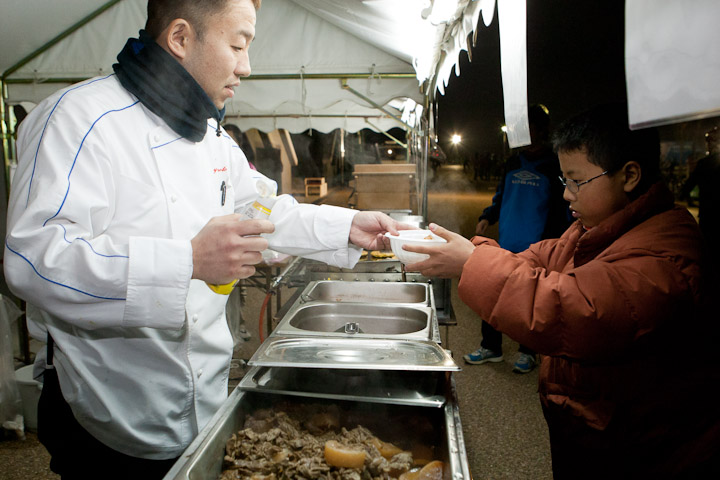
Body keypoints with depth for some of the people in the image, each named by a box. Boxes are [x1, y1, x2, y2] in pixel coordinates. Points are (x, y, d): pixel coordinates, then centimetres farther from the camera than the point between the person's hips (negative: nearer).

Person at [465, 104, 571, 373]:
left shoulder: (555, 167, -6)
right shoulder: (513, 164, 10)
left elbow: (565, 212, -5)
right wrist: (488, 217, 4)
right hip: (505, 248, 5)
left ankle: (527, 352, 26)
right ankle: (491, 347, 24)